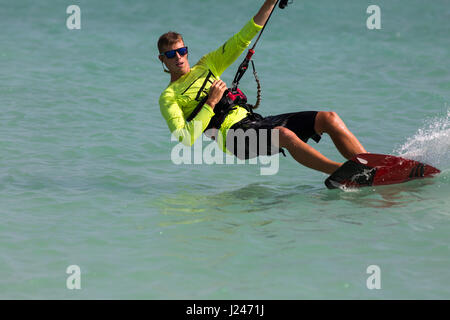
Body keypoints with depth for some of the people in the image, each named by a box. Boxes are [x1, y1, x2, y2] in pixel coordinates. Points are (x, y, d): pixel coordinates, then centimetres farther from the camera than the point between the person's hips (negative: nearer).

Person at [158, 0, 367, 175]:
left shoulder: (205, 65, 23)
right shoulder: (168, 98, 5)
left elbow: (242, 40, 20)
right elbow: (186, 139, -11)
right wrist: (211, 103, -12)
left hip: (254, 120, 8)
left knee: (329, 119, -9)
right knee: (284, 134, -37)